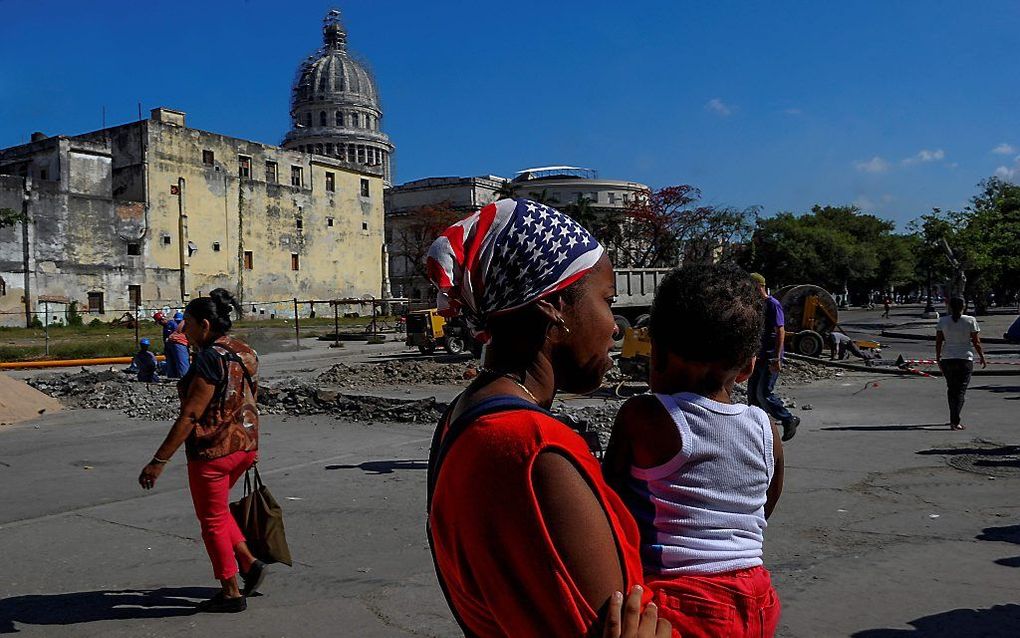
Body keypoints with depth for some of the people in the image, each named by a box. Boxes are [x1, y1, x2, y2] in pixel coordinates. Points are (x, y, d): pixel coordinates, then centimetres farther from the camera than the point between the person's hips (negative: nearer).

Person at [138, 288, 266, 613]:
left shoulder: (210, 359, -20)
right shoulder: (246, 353, 6)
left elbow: (190, 415, -23)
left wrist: (159, 460, -19)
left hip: (213, 450, -9)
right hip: (244, 444, 9)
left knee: (212, 519, 8)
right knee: (215, 510, 26)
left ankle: (231, 594, 19)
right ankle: (249, 563, 20)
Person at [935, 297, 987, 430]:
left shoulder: (942, 321, 0)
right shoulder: (970, 320, -5)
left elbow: (938, 342, 1)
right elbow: (976, 342, -3)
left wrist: (938, 358, 10)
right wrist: (982, 357, 9)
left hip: (947, 359, 2)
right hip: (965, 359, -2)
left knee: (951, 389, 16)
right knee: (960, 391, 0)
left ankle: (954, 418, 24)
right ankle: (955, 421, -10)